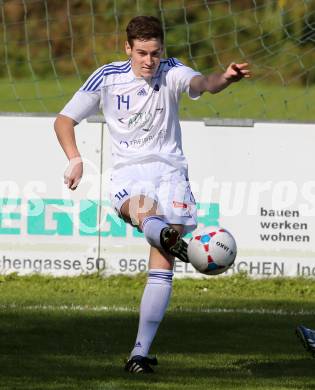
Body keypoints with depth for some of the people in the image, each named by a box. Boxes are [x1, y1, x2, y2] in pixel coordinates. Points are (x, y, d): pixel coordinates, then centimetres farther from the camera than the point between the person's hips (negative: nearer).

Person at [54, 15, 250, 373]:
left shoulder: (171, 72, -1)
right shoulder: (107, 77, 2)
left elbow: (201, 83, -24)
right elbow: (64, 119, 9)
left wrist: (223, 79, -48)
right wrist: (74, 159, -8)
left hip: (169, 169, 0)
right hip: (127, 172, 0)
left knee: (162, 265, -10)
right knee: (141, 208, -38)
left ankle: (140, 351, -7)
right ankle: (167, 237, -73)